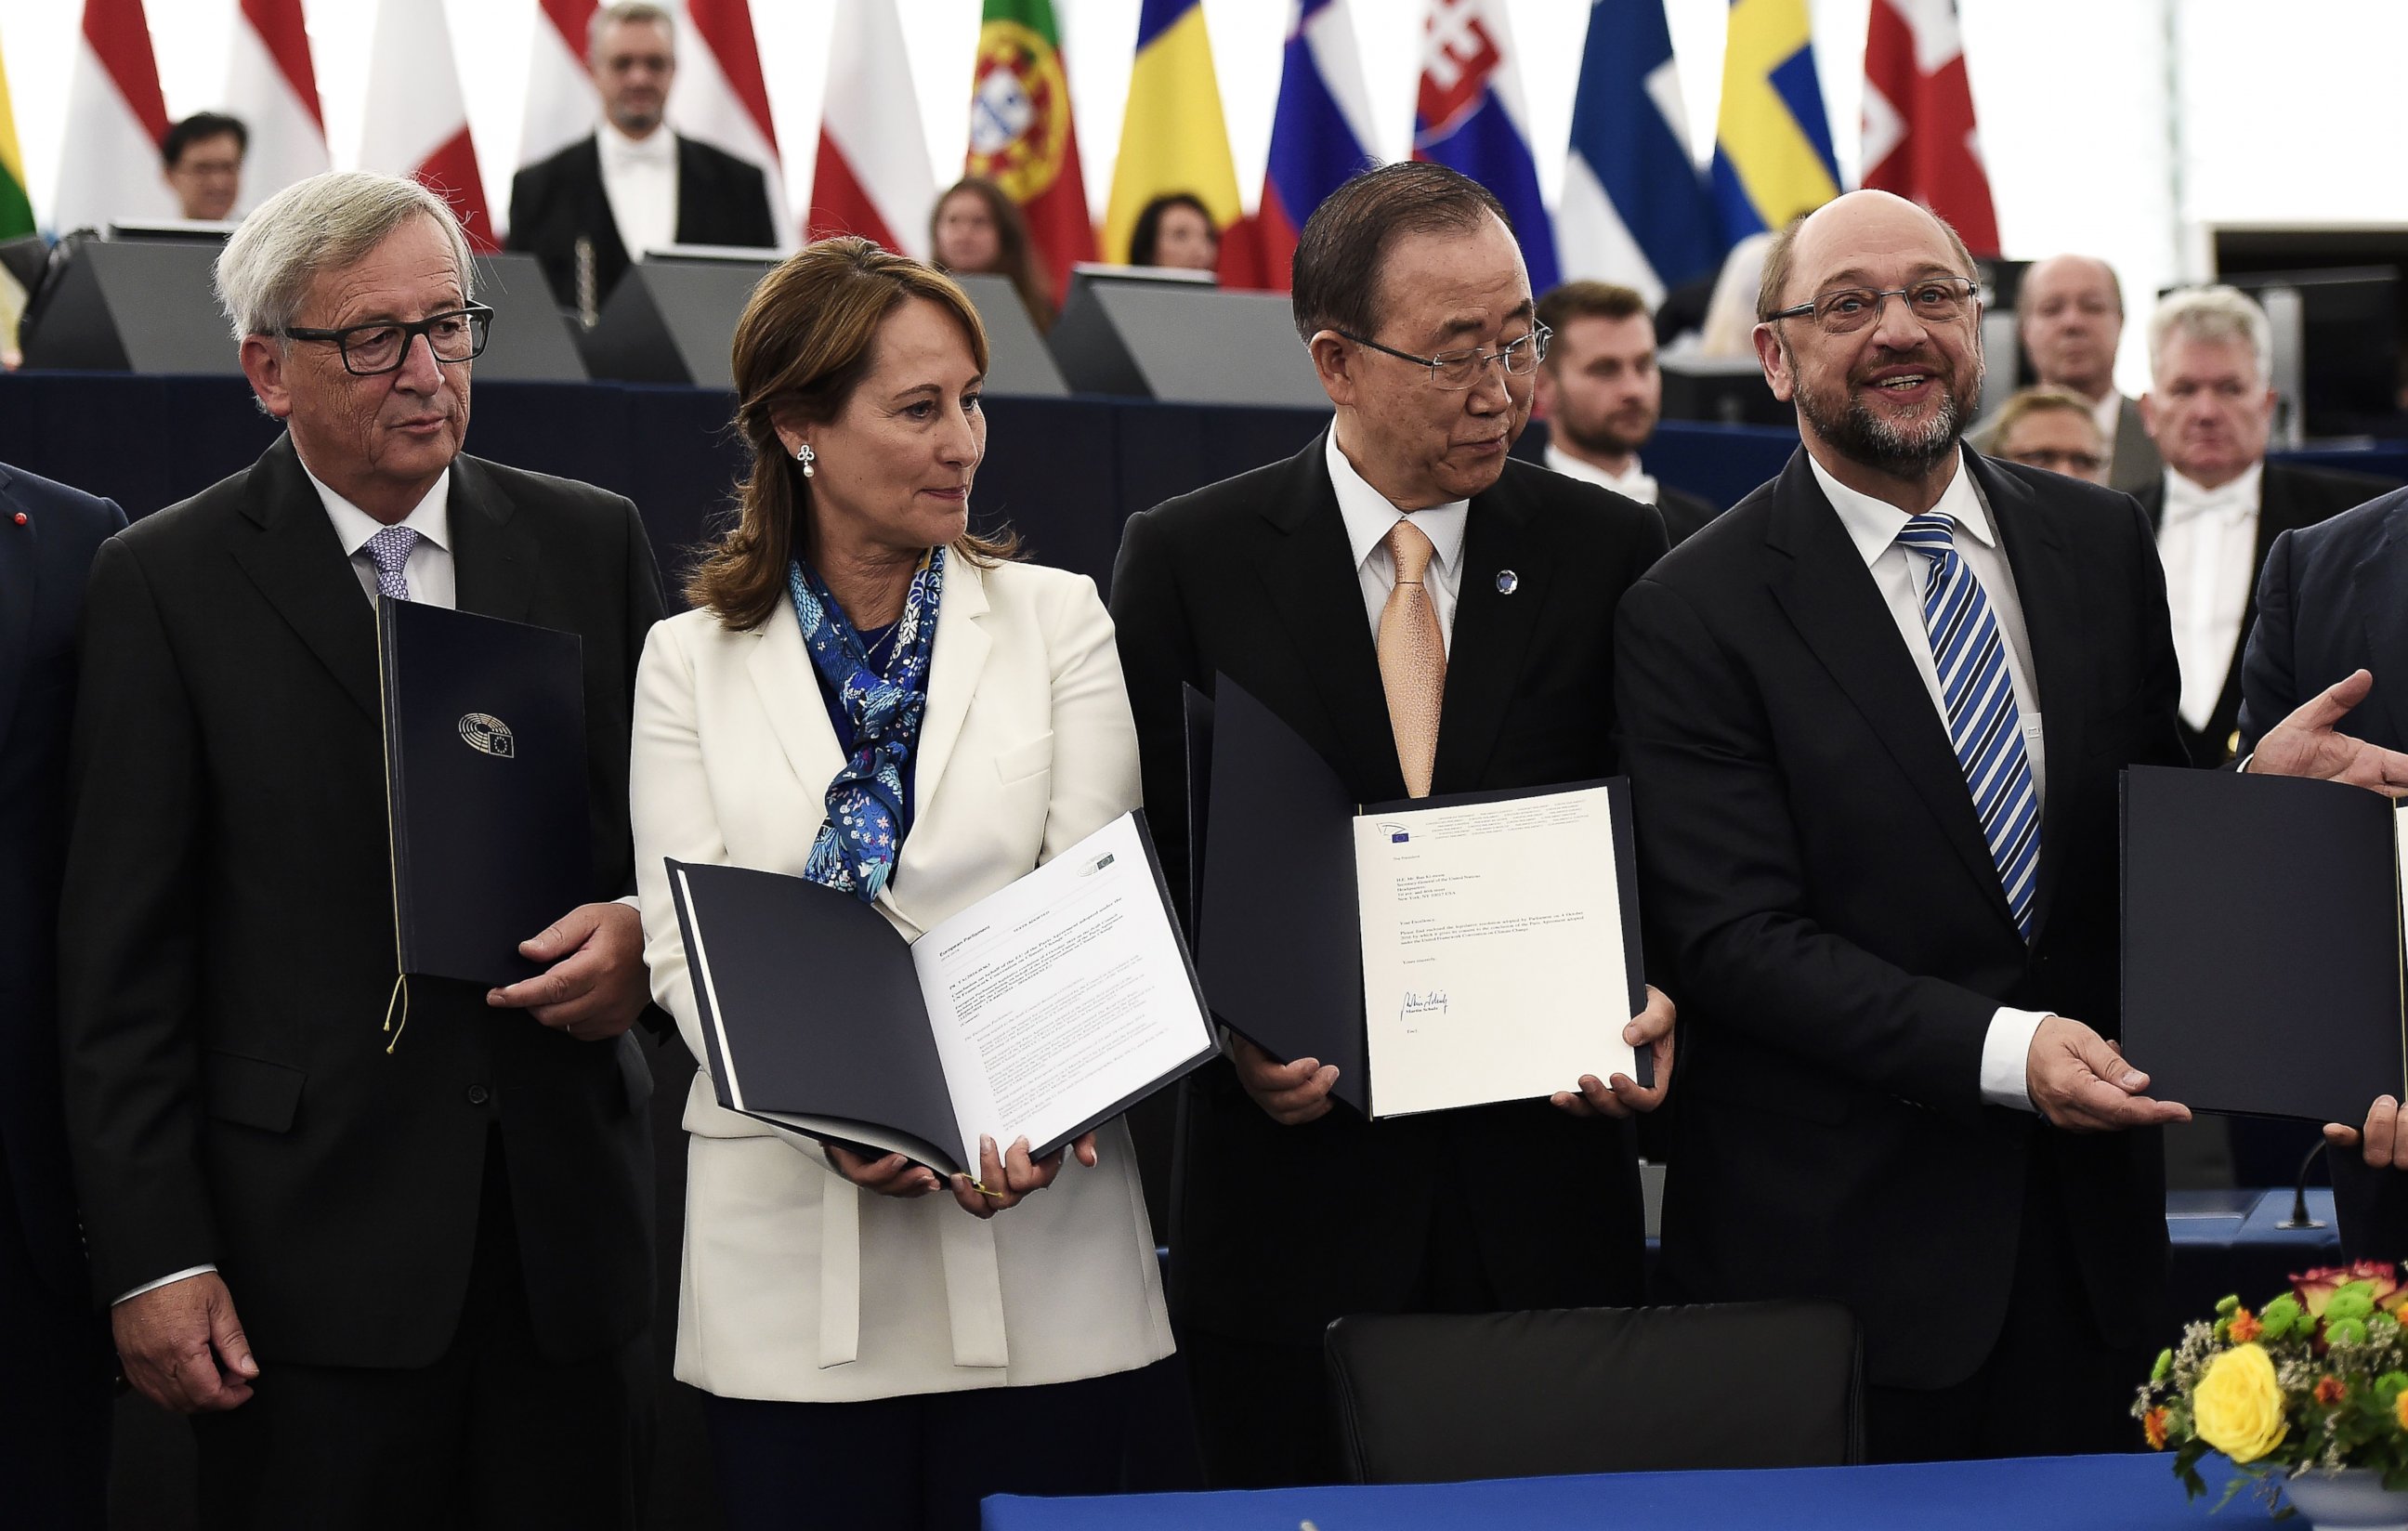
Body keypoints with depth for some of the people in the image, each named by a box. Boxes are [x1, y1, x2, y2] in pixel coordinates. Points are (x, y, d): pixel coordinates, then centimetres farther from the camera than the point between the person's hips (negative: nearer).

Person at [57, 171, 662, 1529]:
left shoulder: (592, 544, 9)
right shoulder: (166, 583, -1)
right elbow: (122, 957, -3)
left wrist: (646, 935, -7)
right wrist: (154, 1262, -9)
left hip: (570, 1226, 3)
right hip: (308, 1251, -3)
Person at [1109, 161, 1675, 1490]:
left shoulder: (1610, 556, 5)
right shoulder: (1188, 560, 2)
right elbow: (1143, 862, 3)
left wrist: (1658, 1001, -12)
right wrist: (1226, 1029, -14)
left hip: (1545, 1201, 1)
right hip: (1296, 1194, -1)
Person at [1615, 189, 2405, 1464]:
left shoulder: (2103, 545, 8)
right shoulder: (1692, 615, -8)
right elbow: (1734, 938, -14)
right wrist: (2000, 1049, -24)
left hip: (2090, 1217, 4)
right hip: (1833, 1241, -4)